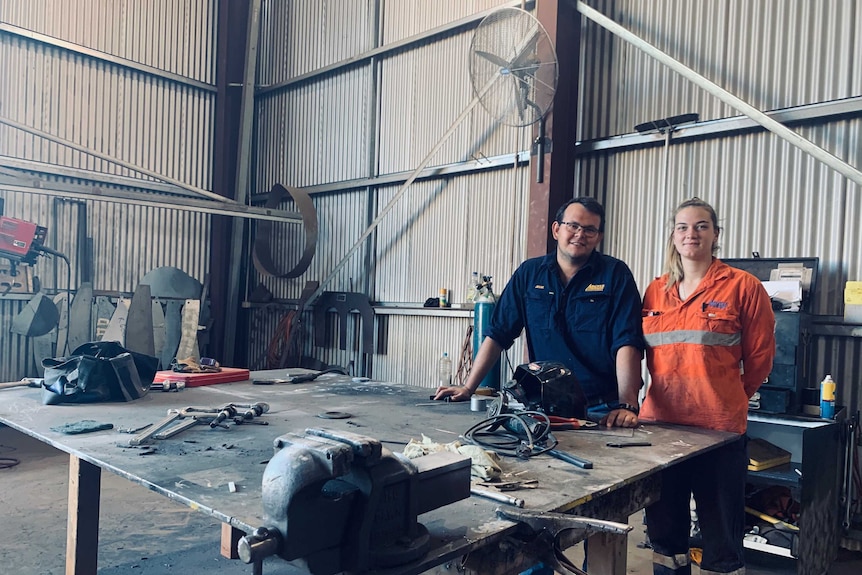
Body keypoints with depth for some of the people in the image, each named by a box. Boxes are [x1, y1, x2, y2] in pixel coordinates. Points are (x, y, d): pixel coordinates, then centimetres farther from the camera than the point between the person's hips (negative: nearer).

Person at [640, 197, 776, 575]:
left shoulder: (743, 287, -5)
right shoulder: (655, 291, 8)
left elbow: (760, 357, 1)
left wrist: (727, 399, 10)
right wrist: (668, 394, 11)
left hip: (719, 429, -4)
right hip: (659, 423, 4)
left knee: (721, 540, 8)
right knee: (664, 531, 16)